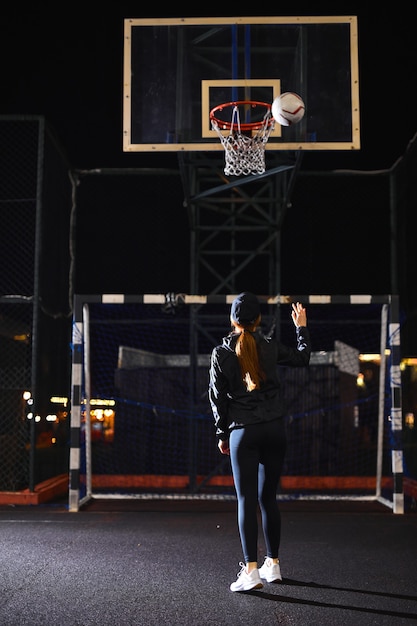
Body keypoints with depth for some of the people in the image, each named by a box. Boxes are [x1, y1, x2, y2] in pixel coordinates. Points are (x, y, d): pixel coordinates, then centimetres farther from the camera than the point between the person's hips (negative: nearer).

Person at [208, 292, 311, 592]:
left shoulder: (221, 353, -3)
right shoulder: (271, 346, 1)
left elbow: (218, 397, -1)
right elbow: (302, 358, 18)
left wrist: (222, 434, 9)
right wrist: (302, 327, 32)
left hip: (243, 432, -2)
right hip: (275, 429, 2)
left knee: (247, 501, -2)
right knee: (268, 498, 11)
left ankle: (251, 571, -9)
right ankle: (273, 564, 19)